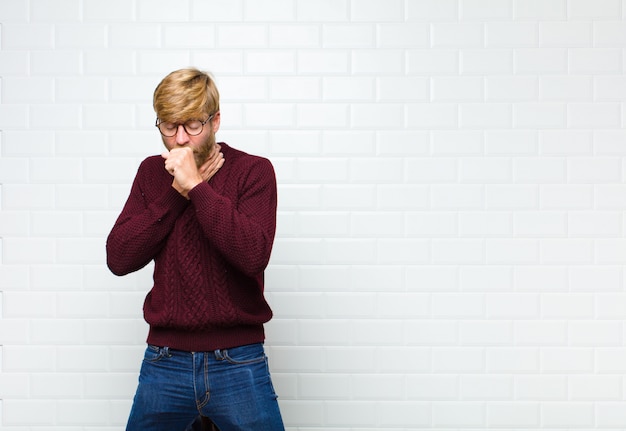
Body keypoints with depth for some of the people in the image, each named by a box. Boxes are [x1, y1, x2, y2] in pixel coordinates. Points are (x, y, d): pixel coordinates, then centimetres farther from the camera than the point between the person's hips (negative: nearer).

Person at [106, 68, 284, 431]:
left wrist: (197, 187, -20)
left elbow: (254, 255, -20)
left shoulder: (254, 170, -5)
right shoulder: (152, 172, 6)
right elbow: (119, 259, -4)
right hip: (164, 362, 3)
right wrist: (175, 194, -10)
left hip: (238, 363, -3)